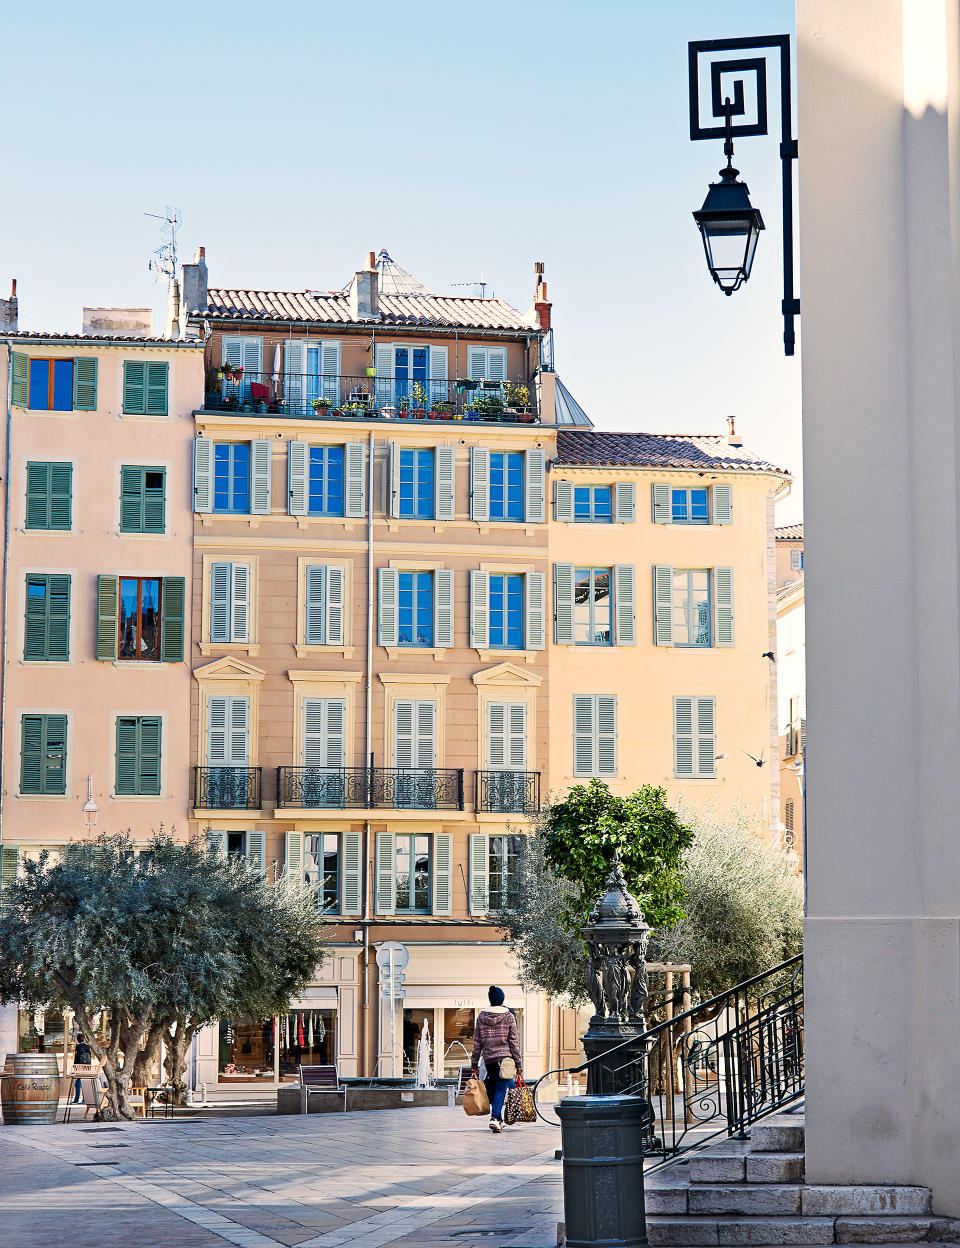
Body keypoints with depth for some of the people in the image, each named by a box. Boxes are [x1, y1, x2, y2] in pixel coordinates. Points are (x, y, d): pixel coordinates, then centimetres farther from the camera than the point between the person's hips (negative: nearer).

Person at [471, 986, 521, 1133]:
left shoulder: (481, 1017, 5)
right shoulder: (509, 1017, -3)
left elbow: (477, 1042, 6)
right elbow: (514, 1042, -4)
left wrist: (474, 1064, 10)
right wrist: (518, 1063, 0)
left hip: (488, 1058, 3)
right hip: (505, 1056, -3)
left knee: (492, 1089, 15)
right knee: (501, 1088, -4)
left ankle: (499, 1120, 19)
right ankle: (495, 1118, -20)